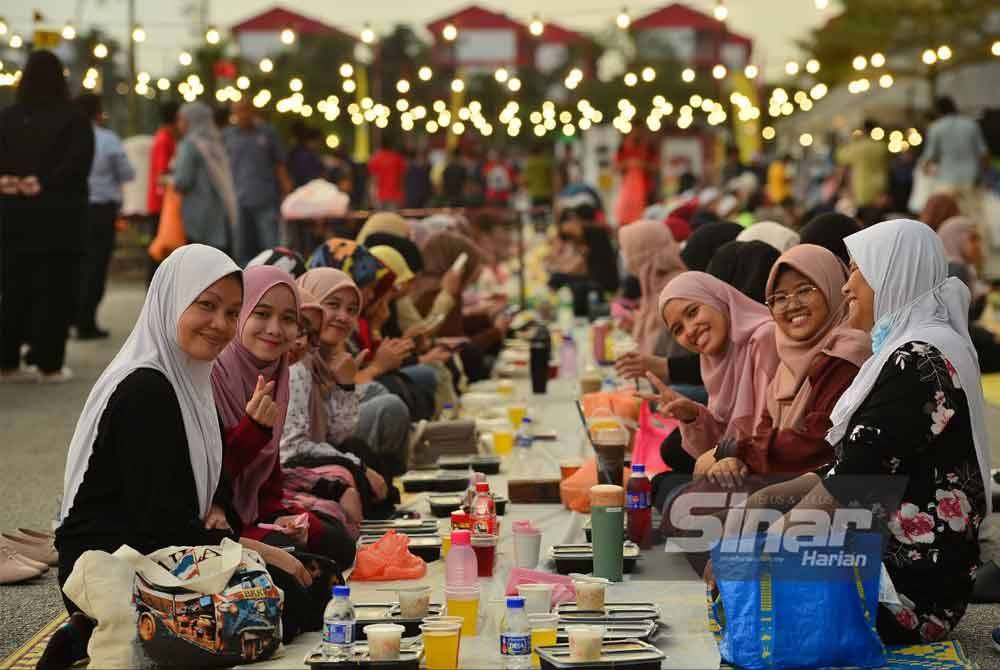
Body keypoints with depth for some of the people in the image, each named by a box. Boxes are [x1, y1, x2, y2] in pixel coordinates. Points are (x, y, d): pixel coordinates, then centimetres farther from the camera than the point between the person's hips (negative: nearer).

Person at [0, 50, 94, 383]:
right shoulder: (74, 119, -6)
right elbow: (78, 162, -18)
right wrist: (44, 184, -20)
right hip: (59, 215, -4)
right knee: (54, 288, 1)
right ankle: (49, 363, 0)